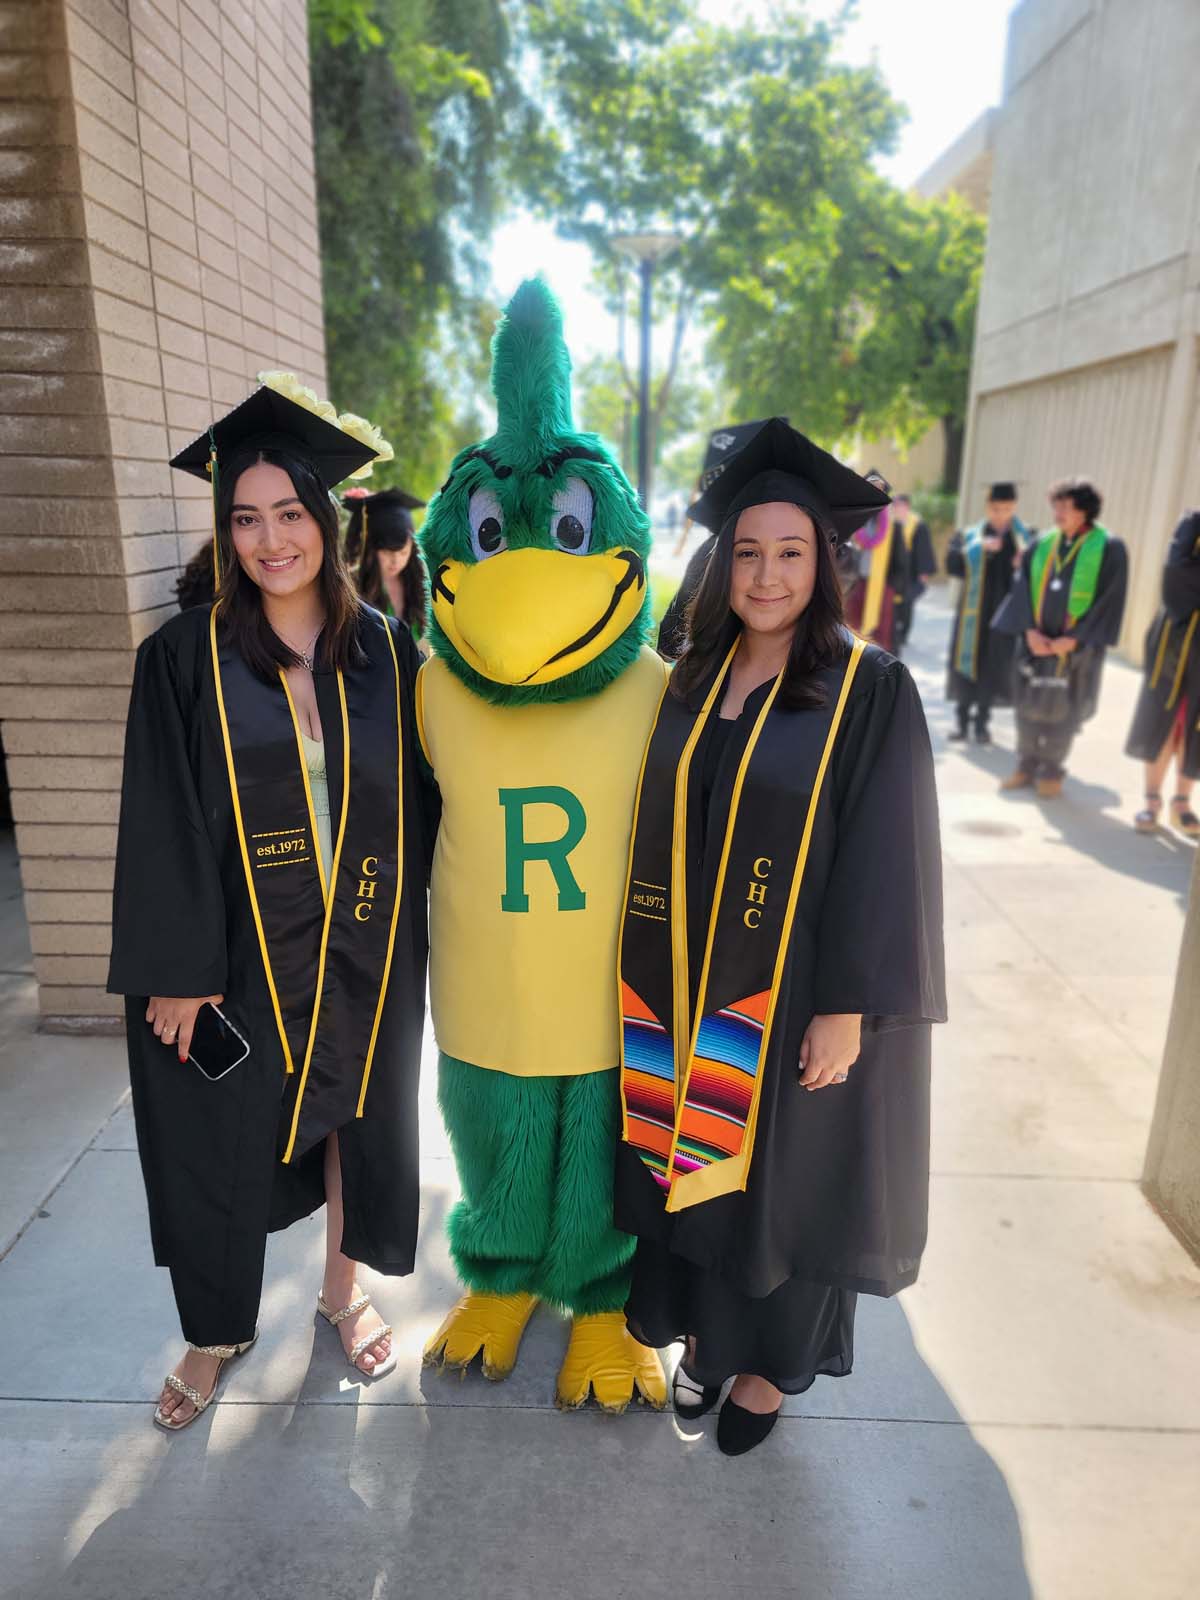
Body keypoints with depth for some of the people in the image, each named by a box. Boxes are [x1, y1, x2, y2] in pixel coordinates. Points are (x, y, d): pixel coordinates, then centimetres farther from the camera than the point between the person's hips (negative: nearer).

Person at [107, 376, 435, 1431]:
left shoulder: (385, 651, -2)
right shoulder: (185, 658, -7)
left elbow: (417, 803, 2)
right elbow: (164, 825, -8)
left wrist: (413, 938, 2)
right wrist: (176, 969, -9)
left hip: (364, 950, 2)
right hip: (235, 956, -1)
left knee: (355, 1115, 18)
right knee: (222, 1141, 14)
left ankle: (343, 1289, 45)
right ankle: (219, 1331, 41)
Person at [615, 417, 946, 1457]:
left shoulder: (869, 688, -12)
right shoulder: (692, 681, 3)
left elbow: (885, 858, -13)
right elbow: (662, 833, 7)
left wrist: (849, 1007, -15)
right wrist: (652, 972, 7)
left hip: (796, 993, -4)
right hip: (689, 986, 4)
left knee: (780, 1174, 14)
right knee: (695, 1162, 18)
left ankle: (770, 1363, 40)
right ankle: (705, 1332, 43)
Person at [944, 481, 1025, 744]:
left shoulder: (1026, 539, 9)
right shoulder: (969, 535, 7)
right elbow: (952, 564, -9)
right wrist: (980, 548, -22)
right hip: (973, 611, 0)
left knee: (994, 666, 2)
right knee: (967, 662, -1)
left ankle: (982, 721, 12)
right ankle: (962, 720, 9)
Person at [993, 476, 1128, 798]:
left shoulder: (1108, 548, -6)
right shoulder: (1043, 543, 4)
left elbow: (1109, 600, -8)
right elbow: (1023, 586, 3)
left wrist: (1073, 639, -14)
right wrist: (1029, 630, -10)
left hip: (1076, 644, -3)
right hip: (1036, 639, 3)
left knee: (1062, 710, 4)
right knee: (1029, 705, 7)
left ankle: (1052, 771, 19)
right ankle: (1027, 766, 21)